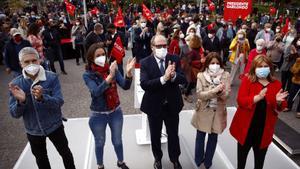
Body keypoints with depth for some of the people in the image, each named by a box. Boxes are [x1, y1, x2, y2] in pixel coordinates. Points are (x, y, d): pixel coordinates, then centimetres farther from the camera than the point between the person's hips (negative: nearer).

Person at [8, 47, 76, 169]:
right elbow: (15, 114, -12)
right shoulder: (16, 84, -13)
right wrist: (20, 101, -33)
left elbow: (59, 102, -22)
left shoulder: (52, 77, -17)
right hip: (33, 130, 2)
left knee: (65, 153, 19)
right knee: (41, 159, 26)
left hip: (54, 126, -2)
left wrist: (42, 97, -40)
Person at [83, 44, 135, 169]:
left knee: (117, 140, 20)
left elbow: (125, 86, -14)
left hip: (116, 112, 2)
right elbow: (96, 92, -29)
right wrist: (110, 76, -40)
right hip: (98, 115, -2)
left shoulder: (112, 69, -8)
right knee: (100, 143, 18)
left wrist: (128, 73, -33)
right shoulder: (88, 75, -14)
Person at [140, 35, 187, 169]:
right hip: (154, 105, -1)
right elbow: (144, 84, -24)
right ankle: (158, 158, 46)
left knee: (173, 134, 18)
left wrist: (173, 75, -33)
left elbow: (183, 79, -12)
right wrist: (164, 78, -35)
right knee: (155, 135, 19)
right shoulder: (145, 62, -12)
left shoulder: (174, 59, -5)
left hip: (172, 104, 2)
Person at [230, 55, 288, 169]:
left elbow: (279, 108, 3)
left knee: (260, 158, 17)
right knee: (242, 154, 18)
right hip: (246, 127, -2)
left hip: (264, 129, 2)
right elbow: (241, 101, -18)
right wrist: (258, 97, -31)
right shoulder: (247, 80, -8)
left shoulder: (276, 84, 0)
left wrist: (278, 102, -19)